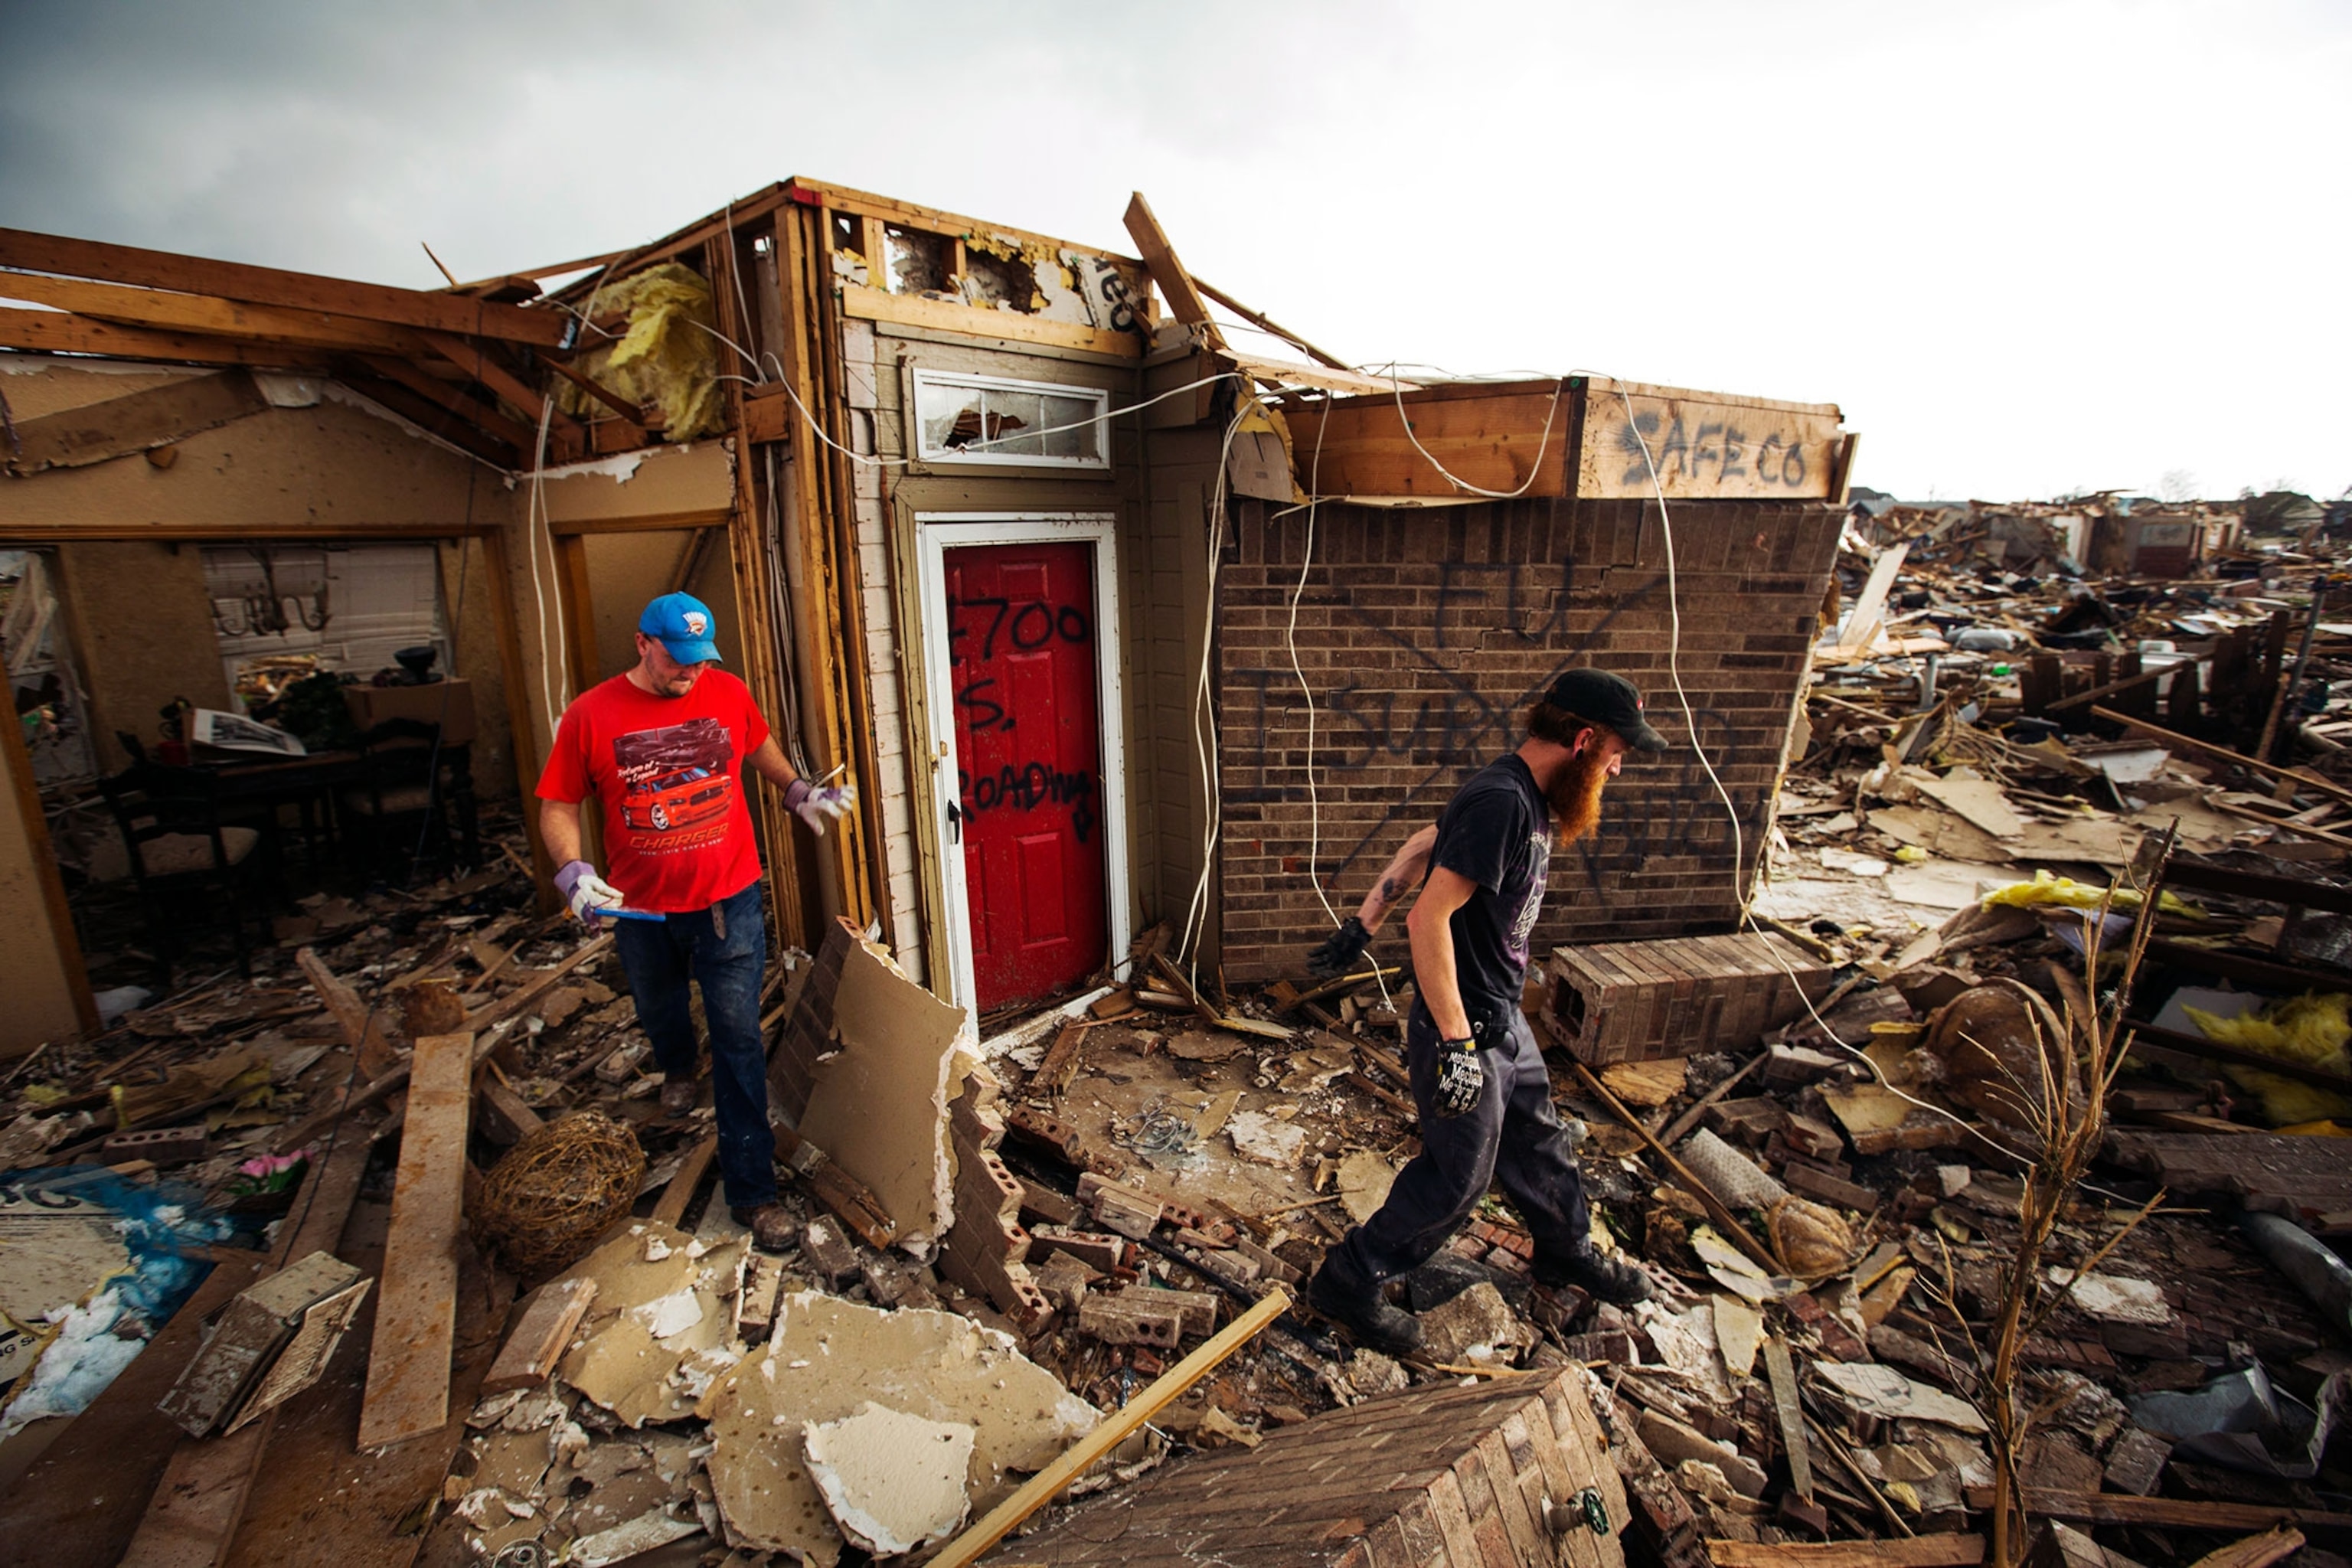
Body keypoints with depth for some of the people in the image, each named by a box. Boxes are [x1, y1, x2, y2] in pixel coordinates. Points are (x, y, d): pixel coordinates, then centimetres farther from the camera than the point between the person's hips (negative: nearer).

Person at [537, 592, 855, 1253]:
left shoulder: (728, 693, -6)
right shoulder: (590, 715, -11)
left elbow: (760, 748, 15)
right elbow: (558, 807, -5)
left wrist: (800, 792, 6)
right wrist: (572, 872, -20)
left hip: (729, 901, -1)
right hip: (641, 908, 1)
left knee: (739, 1040, -1)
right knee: (659, 1009, 27)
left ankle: (751, 1191, 9)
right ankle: (677, 1068, 65)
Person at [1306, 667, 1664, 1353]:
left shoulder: (1530, 800, 5)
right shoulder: (1499, 802, -27)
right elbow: (1430, 917, -31)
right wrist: (1456, 1041, -28)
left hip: (1503, 1017, 9)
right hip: (1467, 1032, -9)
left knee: (1537, 1140, 26)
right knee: (1457, 1175, 5)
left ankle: (1567, 1250, 51)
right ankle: (1348, 1283, 22)